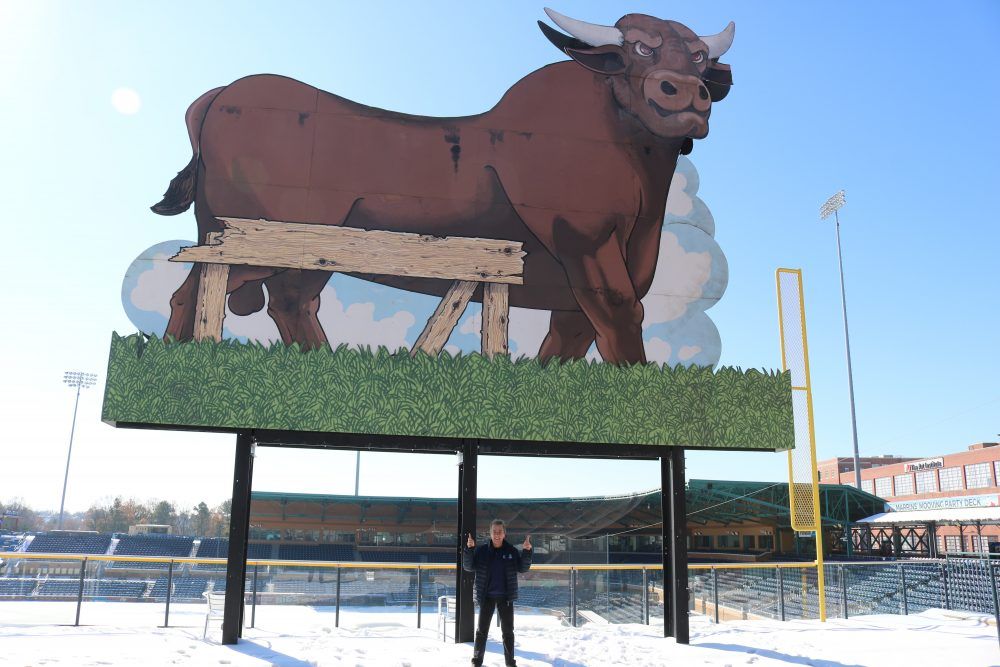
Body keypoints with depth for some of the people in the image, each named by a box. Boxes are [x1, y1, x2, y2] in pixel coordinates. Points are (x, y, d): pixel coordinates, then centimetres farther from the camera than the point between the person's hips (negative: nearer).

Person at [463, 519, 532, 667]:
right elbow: (468, 567, -9)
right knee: (482, 629, 4)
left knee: (508, 630, 7)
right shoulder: (481, 550, -4)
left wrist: (527, 552, -19)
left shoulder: (511, 550, -2)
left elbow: (522, 568, -3)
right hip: (487, 596, -1)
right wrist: (469, 549, -25)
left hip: (505, 596, 1)